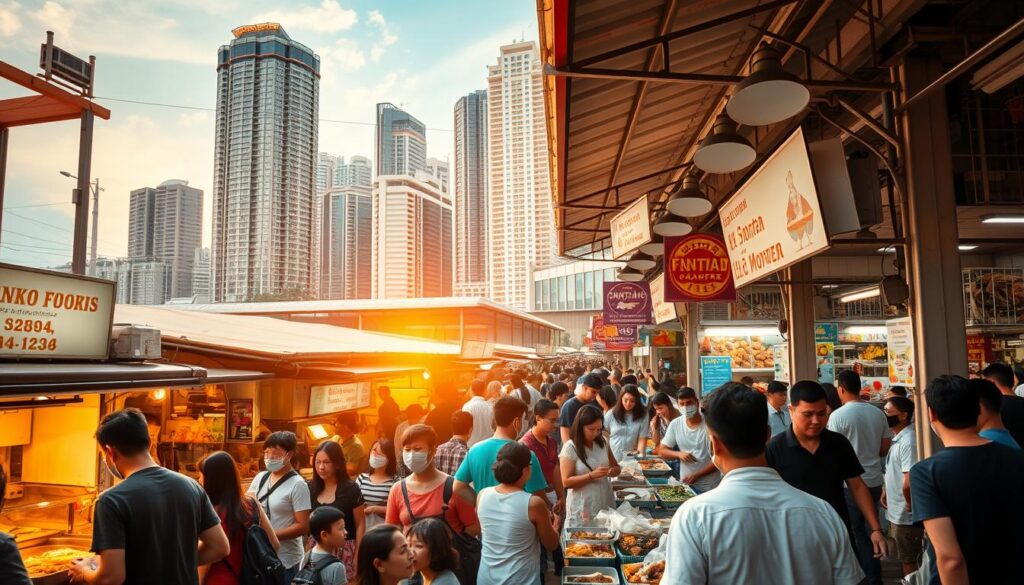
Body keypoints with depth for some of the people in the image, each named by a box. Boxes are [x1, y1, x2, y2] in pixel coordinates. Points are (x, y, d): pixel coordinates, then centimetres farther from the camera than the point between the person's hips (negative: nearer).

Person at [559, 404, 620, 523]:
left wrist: (613, 471, -9)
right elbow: (566, 482, -15)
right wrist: (592, 475, -25)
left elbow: (616, 467, 14)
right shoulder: (570, 448, -13)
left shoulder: (603, 443, 3)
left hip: (605, 505, 5)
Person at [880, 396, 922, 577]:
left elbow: (908, 483, -31)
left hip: (906, 515, -9)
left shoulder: (908, 441, -25)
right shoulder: (899, 438, 7)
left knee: (909, 562, 5)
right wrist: (886, 491, 13)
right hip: (897, 513, 9)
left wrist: (910, 504, -16)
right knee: (905, 560, 21)